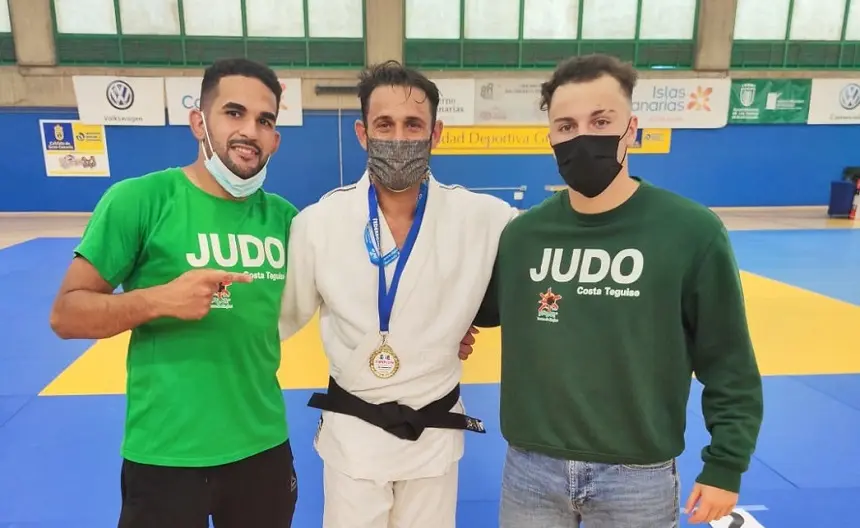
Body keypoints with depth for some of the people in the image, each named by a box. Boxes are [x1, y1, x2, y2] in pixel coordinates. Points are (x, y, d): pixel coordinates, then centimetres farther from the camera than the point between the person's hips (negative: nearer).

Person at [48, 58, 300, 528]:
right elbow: (65, 314, -9)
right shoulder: (138, 199, -12)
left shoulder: (284, 216, 0)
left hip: (264, 445, 4)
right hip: (166, 454, -3)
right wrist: (158, 299, -24)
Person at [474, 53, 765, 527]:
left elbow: (730, 366, -5)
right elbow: (485, 311, 10)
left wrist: (725, 465, -3)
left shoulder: (691, 231, -11)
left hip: (638, 477, -1)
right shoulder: (523, 233, -5)